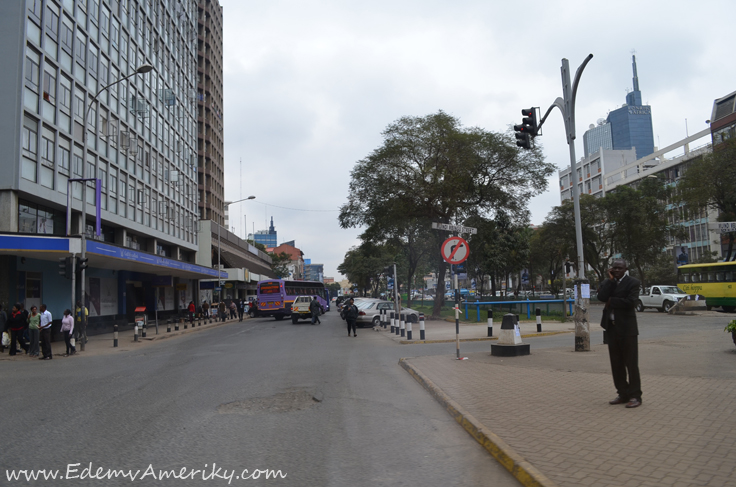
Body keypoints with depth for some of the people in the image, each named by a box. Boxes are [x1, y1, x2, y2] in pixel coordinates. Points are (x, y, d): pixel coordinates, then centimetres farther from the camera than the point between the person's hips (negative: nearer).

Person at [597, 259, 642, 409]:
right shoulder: (607, 283, 11)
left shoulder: (632, 283, -5)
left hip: (627, 329, -6)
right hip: (612, 328, 6)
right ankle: (623, 394, 22)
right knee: (616, 364, 11)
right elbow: (601, 297, -8)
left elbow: (630, 302, -18)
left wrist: (611, 301, -8)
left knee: (631, 363, -1)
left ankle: (635, 396, 8)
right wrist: (611, 280, -7)